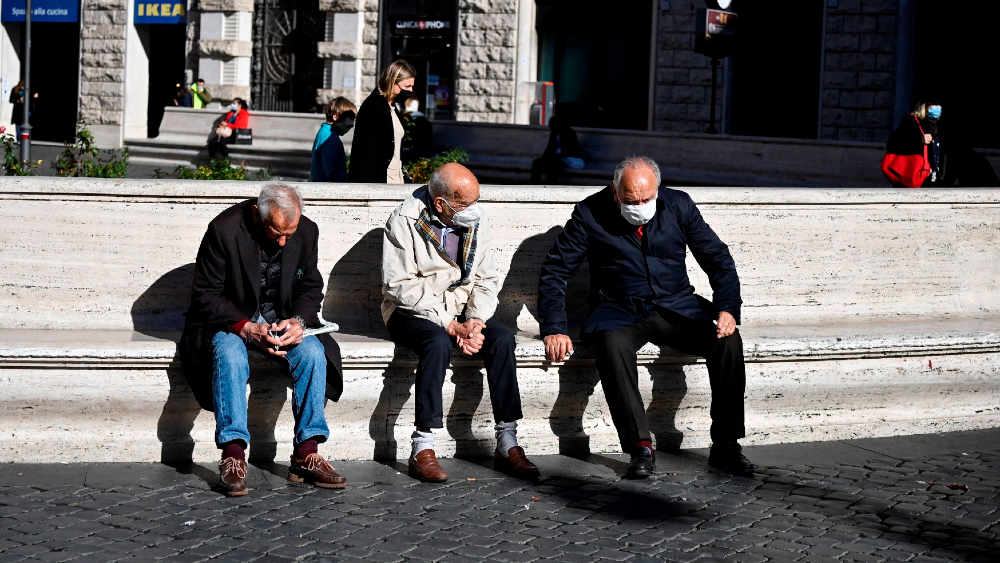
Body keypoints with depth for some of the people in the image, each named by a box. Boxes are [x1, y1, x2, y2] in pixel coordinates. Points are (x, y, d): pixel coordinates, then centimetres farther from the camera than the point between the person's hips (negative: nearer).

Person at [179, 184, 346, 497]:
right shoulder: (225, 230, -20)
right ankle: (233, 456, -35)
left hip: (281, 320, 4)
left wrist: (298, 321, -17)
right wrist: (246, 328, -29)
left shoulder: (307, 231, -6)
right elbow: (205, 296, -15)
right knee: (229, 355, -35)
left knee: (313, 352, -24)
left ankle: (307, 455, -23)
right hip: (230, 320, -4)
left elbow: (311, 288, 5)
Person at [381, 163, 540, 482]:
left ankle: (507, 444, -21)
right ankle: (422, 449, -32)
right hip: (413, 312, -5)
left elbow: (486, 279, 6)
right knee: (438, 342, -36)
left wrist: (475, 321, -14)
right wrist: (450, 325, -23)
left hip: (460, 312, 5)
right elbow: (400, 286, -17)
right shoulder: (404, 221, -13)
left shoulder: (476, 222, 3)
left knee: (502, 339, -22)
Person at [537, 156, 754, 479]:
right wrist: (554, 329, -14)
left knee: (728, 340, -24)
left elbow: (718, 259, 6)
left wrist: (727, 307, -11)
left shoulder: (678, 205, 0)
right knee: (612, 344, -37)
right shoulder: (590, 215, -7)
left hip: (677, 307, 2)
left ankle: (725, 446, -16)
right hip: (622, 312, -2)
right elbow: (554, 271, -3)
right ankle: (640, 447, -32)